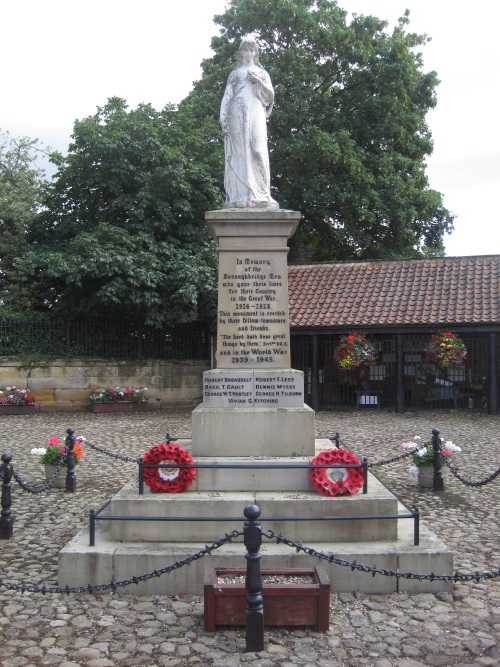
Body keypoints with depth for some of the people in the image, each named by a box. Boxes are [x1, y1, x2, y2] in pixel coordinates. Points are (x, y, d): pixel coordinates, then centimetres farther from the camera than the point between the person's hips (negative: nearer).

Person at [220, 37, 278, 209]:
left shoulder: (261, 73, 22)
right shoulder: (235, 73, 20)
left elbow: (270, 95, 12)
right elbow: (227, 98, 13)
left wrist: (259, 82, -5)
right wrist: (224, 120, -1)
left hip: (256, 114, 0)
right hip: (238, 115, 0)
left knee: (258, 149, -15)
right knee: (239, 152, -10)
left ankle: (260, 194, -18)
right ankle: (240, 195, -15)